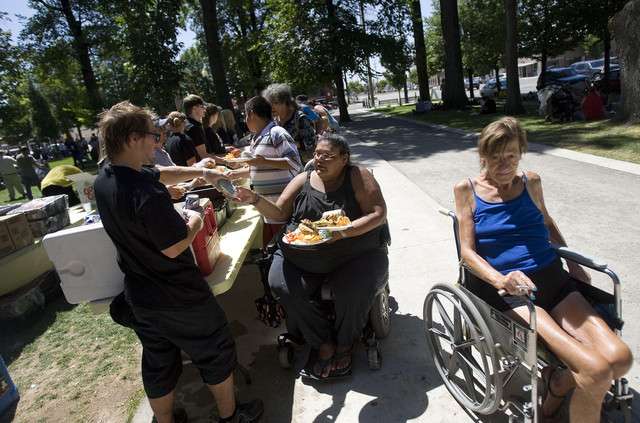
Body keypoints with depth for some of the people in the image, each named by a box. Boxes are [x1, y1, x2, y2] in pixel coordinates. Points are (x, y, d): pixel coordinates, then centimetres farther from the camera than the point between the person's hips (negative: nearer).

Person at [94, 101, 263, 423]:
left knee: (158, 364, 23)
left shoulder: (105, 176, -3)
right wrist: (195, 222, -8)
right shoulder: (147, 194, -31)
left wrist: (202, 173, 10)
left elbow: (162, 173, 11)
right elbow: (174, 248, -24)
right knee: (216, 352, 15)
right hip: (177, 297, -7)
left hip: (138, 296, 8)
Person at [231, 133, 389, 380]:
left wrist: (342, 233, -25)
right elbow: (279, 213, 6)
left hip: (354, 256, -3)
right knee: (281, 286, -20)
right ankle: (323, 344, 2)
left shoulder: (358, 177, -5)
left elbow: (379, 214, -12)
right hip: (301, 257, 3)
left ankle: (344, 345, 7)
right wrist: (256, 200, -14)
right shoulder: (302, 181, 6)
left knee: (356, 291, -28)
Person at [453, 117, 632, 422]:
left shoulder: (531, 182, 13)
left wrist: (573, 264, 19)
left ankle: (557, 384, 12)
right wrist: (500, 280, -23)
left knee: (620, 359, -16)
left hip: (552, 279, 5)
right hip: (505, 291, -5)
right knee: (596, 371, -21)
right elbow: (467, 251, -5)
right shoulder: (467, 190, 1)